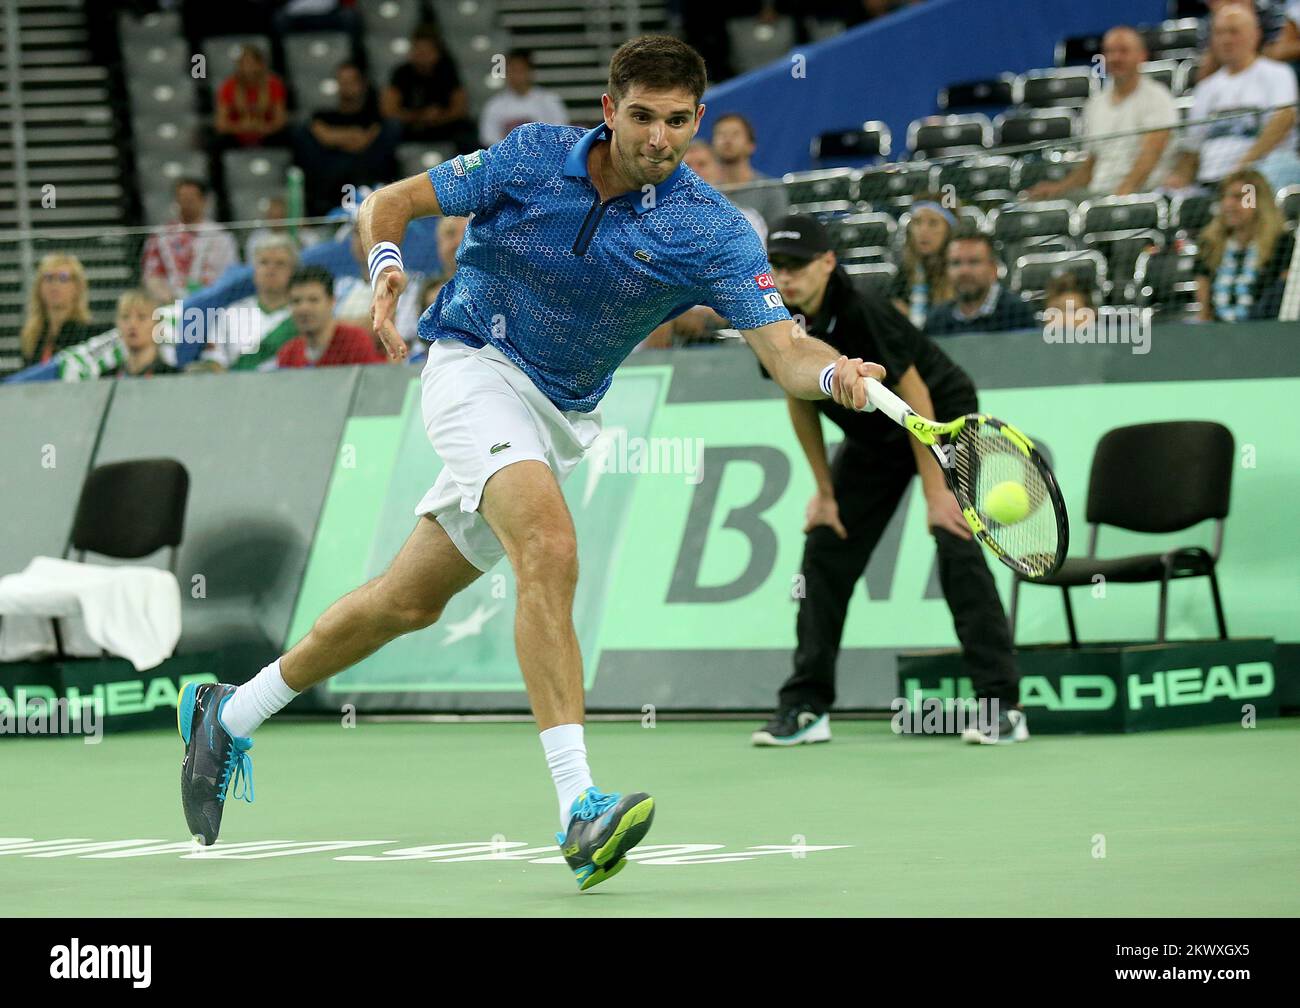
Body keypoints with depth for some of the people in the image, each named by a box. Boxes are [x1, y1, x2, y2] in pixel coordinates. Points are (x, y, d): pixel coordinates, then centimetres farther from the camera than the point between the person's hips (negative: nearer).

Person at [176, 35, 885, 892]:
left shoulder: (713, 232, -12)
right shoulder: (534, 156, -11)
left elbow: (784, 351, -21)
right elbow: (390, 202, -2)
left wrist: (835, 375, -43)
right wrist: (386, 261, -24)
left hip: (564, 416, 4)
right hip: (476, 366, -4)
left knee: (410, 600, 13)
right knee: (550, 548, -29)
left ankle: (228, 716, 34)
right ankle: (579, 807, -37)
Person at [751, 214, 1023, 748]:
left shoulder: (861, 315, -31)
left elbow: (915, 399, -26)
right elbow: (800, 403, 1)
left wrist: (935, 492, -25)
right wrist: (825, 492, 2)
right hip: (873, 438, 7)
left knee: (957, 547, -20)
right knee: (824, 553, 2)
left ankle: (1001, 707, -21)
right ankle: (805, 708, 9)